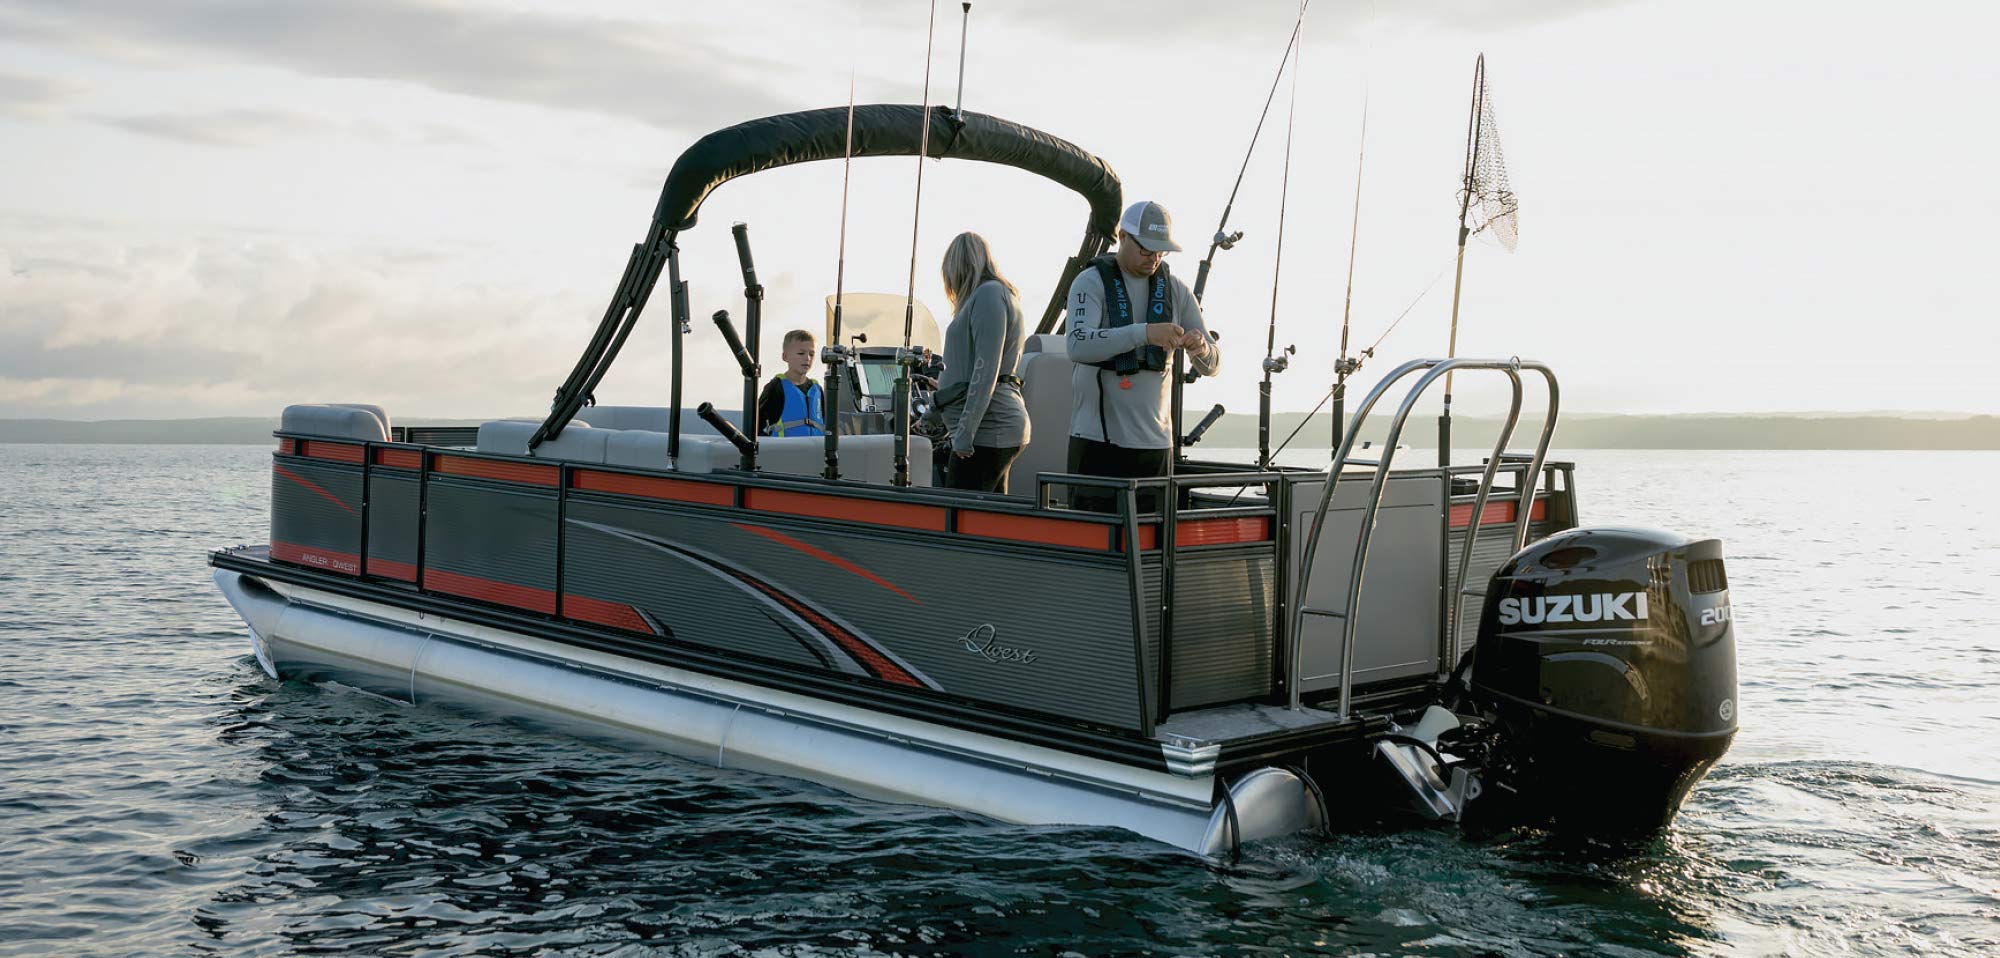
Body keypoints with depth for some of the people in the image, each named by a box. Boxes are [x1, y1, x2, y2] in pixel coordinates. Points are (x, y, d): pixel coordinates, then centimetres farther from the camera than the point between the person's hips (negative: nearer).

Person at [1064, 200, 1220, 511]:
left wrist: (1201, 349, -16)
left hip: (1155, 440, 4)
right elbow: (1078, 346, -21)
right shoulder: (1091, 283, -3)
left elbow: (1211, 366, 9)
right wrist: (1144, 333, -32)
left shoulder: (1176, 291, 11)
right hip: (1097, 439, -4)